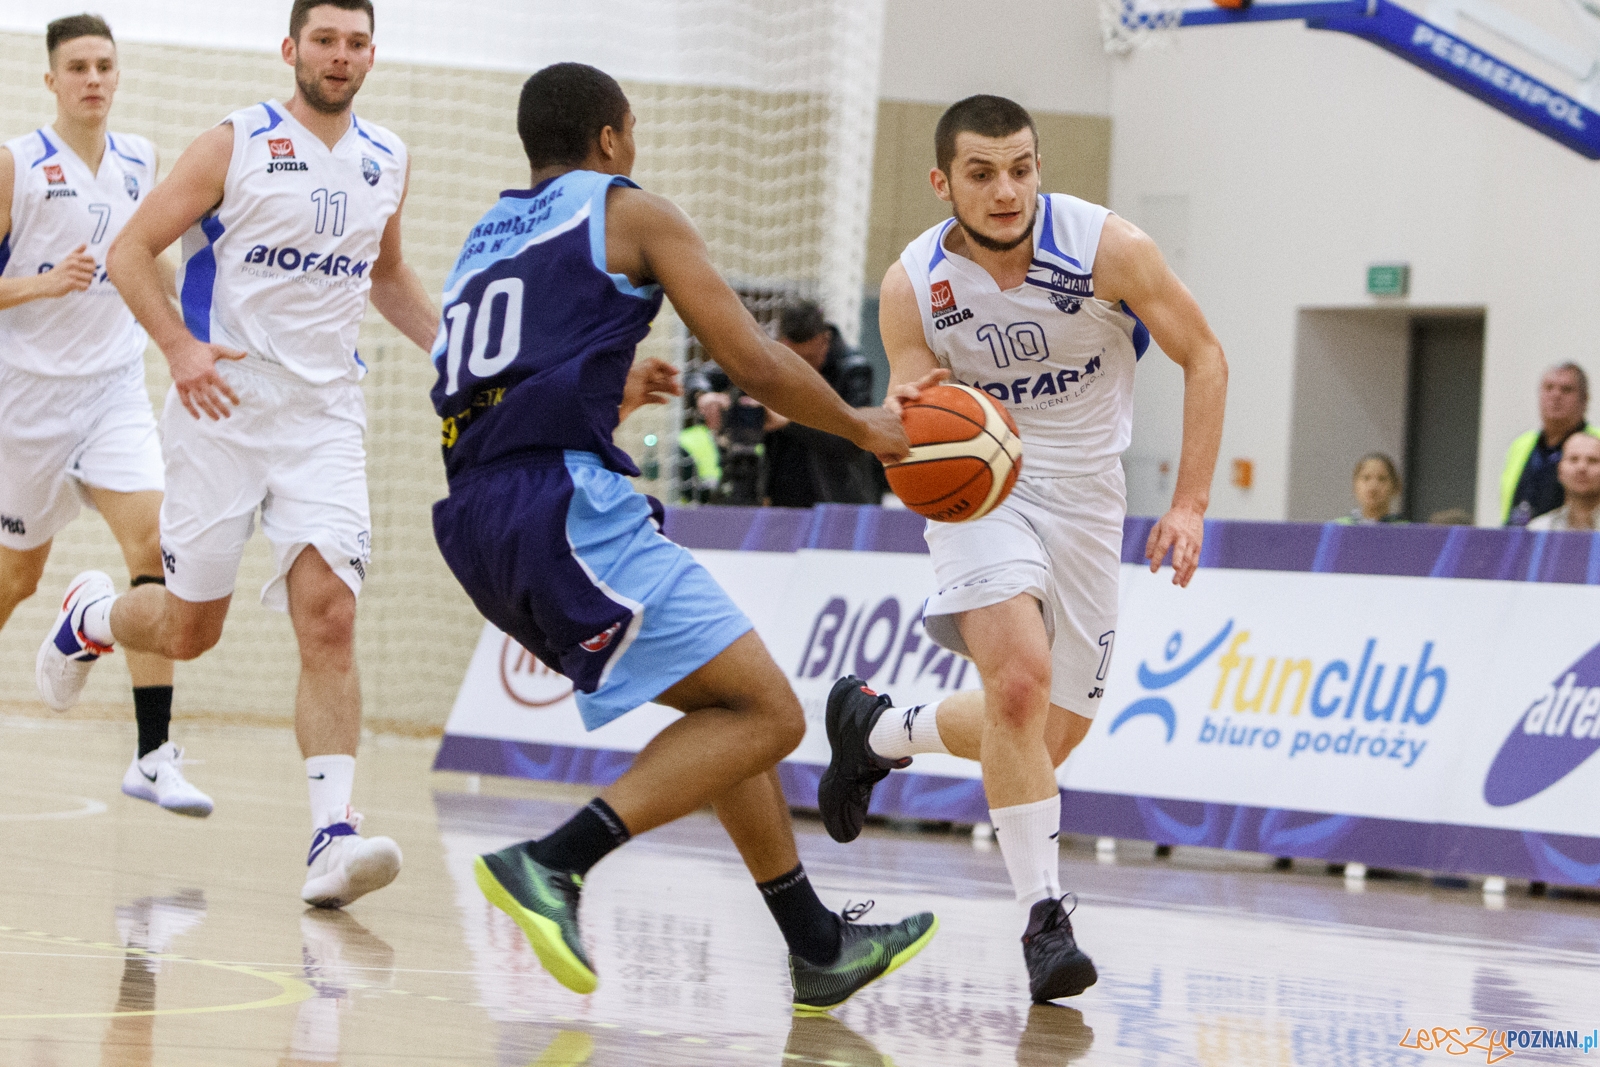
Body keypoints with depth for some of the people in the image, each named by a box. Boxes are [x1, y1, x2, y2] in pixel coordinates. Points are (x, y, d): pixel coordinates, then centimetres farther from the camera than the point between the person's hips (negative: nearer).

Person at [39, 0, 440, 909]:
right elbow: (132, 251, -5)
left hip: (325, 417, 3)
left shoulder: (387, 163, 10)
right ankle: (90, 616, 41)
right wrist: (180, 346, -20)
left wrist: (448, 345, 12)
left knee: (329, 613, -16)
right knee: (190, 628, 5)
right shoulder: (236, 145, -5)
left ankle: (334, 832, -23)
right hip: (224, 403, -3)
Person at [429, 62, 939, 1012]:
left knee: (725, 701, 19)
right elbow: (758, 367, 2)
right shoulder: (630, 212, 6)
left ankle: (820, 949, 20)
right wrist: (867, 431, 18)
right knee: (766, 713, -8)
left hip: (481, 522, 9)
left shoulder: (483, 245, 27)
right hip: (566, 501, -9)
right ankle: (553, 864, -23)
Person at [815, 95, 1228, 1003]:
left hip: (1086, 493, 2)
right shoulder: (914, 287, -15)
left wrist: (1190, 504, -12)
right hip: (979, 483, -2)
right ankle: (1045, 916, -18)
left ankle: (877, 729, 35)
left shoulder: (1107, 249, -19)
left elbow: (1204, 359, -7)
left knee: (1052, 733, 7)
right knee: (1022, 676, -28)